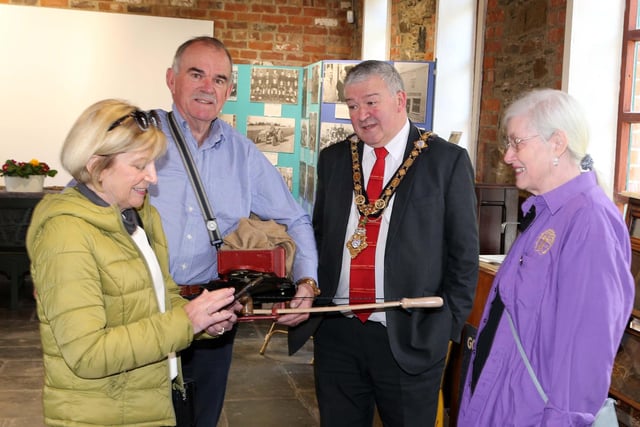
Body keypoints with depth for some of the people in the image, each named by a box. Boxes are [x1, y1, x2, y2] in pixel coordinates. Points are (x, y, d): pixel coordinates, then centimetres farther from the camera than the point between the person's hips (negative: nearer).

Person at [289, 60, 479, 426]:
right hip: (336, 331, 4)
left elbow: (464, 253, -2)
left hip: (410, 338, -3)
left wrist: (449, 327, -5)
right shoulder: (333, 159, 8)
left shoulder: (448, 161, -4)